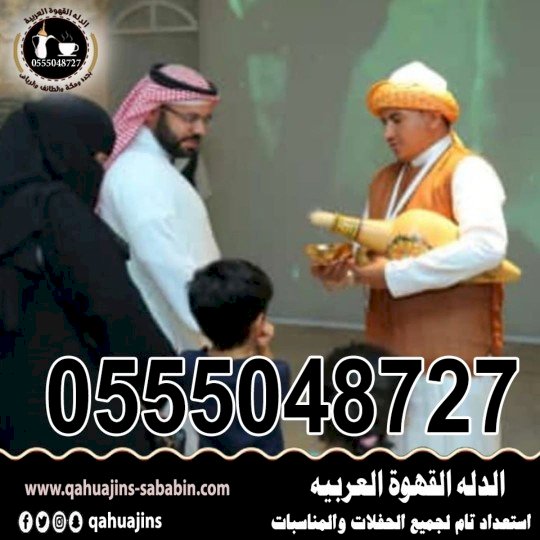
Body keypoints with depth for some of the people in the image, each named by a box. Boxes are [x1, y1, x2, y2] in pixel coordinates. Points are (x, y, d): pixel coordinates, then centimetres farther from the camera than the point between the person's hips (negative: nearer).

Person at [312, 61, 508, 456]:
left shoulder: (467, 172, -10)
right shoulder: (385, 180, 14)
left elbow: (486, 247, -26)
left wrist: (394, 275, -24)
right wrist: (342, 270, -7)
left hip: (451, 353, -7)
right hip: (391, 351, 8)